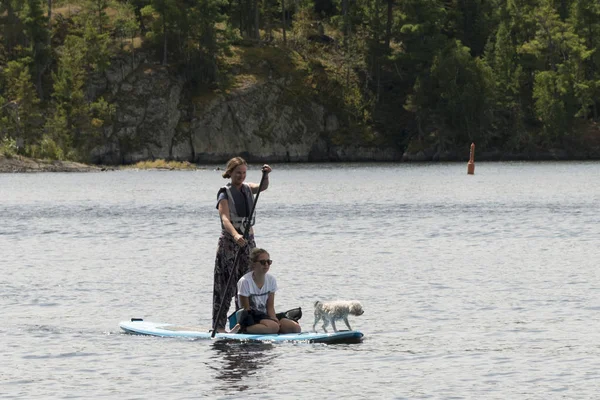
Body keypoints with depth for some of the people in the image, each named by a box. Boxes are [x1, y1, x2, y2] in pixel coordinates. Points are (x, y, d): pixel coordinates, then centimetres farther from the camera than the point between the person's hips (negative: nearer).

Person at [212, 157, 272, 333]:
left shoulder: (247, 188, 9)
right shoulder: (225, 193, -10)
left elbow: (263, 187, -8)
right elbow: (225, 219, -24)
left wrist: (266, 175, -29)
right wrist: (235, 235, -41)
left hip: (248, 240, 6)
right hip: (229, 241, -6)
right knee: (226, 285, -8)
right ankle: (219, 325, -6)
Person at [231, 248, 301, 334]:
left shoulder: (271, 280, 5)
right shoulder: (245, 281, -14)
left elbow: (270, 307, 6)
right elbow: (246, 308, -14)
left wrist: (274, 319, -17)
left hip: (264, 316, 8)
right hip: (250, 317, -8)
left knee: (296, 328, -13)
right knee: (273, 327, -36)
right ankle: (241, 328, -21)